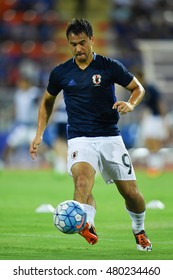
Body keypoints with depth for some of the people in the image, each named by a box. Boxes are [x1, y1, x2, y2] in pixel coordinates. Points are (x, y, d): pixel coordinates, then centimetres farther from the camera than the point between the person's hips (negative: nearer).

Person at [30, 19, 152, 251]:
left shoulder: (110, 67, -3)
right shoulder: (60, 73, 3)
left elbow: (138, 88, 7)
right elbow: (47, 101, 20)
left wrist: (130, 104, -15)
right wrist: (39, 134, 13)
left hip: (110, 138, 0)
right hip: (80, 139, 0)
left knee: (130, 192, 4)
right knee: (83, 179, -31)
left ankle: (139, 230, 34)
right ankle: (86, 225, -52)